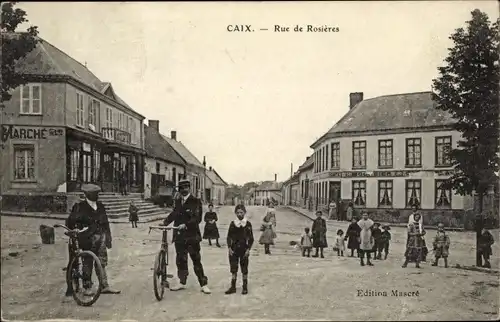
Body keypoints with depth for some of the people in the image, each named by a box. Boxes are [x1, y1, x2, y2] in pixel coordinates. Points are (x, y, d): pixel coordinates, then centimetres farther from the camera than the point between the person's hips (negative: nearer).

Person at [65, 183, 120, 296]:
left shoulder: (100, 206, 11)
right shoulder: (80, 207, -5)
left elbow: (106, 223, 15)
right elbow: (70, 221, -4)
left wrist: (108, 238, 14)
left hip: (100, 238, 5)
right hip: (88, 239, -5)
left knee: (102, 263, 7)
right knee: (87, 263, 2)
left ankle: (104, 286, 13)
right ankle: (87, 288, 13)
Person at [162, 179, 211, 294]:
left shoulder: (195, 201, -7)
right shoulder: (177, 202, 13)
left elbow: (197, 218, -16)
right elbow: (173, 214, 13)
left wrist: (185, 225, -29)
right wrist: (165, 222, -4)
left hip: (192, 235, -5)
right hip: (179, 236, 5)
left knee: (196, 261, 1)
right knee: (180, 260, 13)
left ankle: (203, 284, 9)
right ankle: (182, 282, 27)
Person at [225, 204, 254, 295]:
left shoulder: (248, 224, -2)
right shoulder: (232, 223, 2)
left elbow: (251, 238, 0)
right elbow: (229, 237, 5)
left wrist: (248, 249, -8)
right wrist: (229, 248, -5)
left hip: (244, 250, -2)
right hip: (234, 250, 2)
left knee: (244, 269, 6)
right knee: (233, 269, 6)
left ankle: (245, 287, 17)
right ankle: (233, 287, 15)